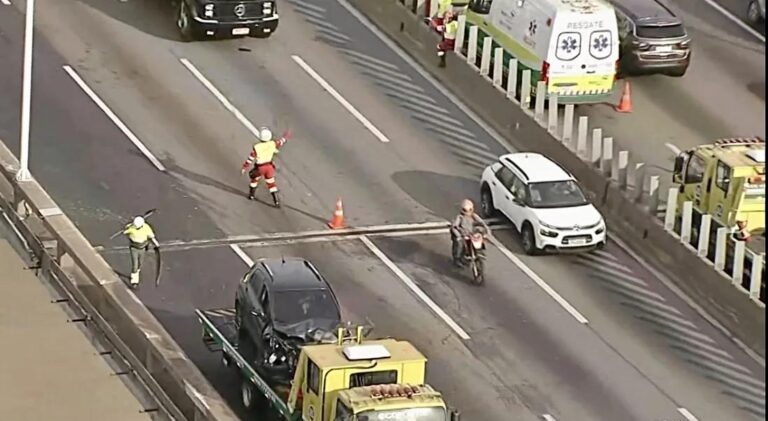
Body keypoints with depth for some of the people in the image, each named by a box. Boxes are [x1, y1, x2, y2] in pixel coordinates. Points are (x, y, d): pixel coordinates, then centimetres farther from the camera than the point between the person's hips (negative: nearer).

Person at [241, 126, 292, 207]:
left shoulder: (257, 147, -29)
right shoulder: (272, 144, -20)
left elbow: (250, 158, -20)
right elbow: (281, 141, 1)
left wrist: (244, 168, -8)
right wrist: (286, 137, 23)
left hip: (259, 168, -2)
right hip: (269, 167, 2)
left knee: (254, 178, 26)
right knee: (271, 183, 16)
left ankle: (251, 195, 37)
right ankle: (276, 200, 13)